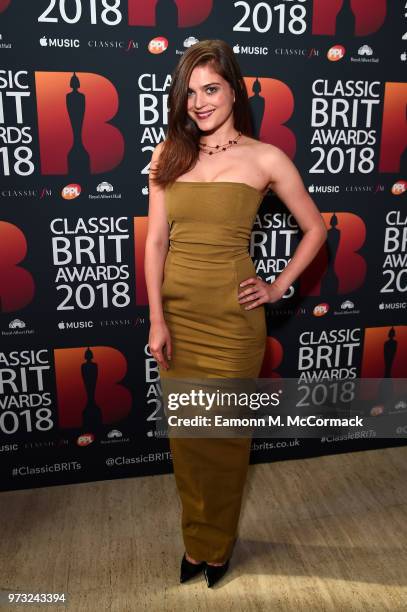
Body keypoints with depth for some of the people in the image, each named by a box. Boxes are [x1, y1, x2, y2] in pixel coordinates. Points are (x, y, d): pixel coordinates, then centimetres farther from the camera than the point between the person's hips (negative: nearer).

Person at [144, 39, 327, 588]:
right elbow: (156, 239, 1)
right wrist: (157, 319, -5)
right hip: (177, 310, 3)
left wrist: (279, 287, -1)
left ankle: (216, 545, 35)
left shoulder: (265, 158, -2)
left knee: (225, 433, 9)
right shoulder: (168, 154, 5)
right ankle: (194, 541, 37)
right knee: (184, 431, 13)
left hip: (232, 314, -3)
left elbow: (315, 229, 7)